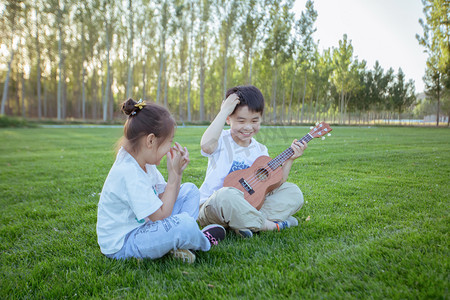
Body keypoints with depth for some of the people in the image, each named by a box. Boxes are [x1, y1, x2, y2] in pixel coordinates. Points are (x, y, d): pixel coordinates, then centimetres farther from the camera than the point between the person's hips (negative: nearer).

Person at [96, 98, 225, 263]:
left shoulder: (145, 163, 1)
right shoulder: (128, 173, -28)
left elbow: (164, 199, 5)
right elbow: (161, 215, -25)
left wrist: (177, 173, -9)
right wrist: (174, 174, -20)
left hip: (143, 225, 10)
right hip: (121, 246, -10)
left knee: (190, 190, 9)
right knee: (184, 223, -34)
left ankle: (176, 245, -7)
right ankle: (204, 242, 3)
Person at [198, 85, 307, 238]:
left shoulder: (260, 150, 5)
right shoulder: (221, 141, -9)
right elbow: (206, 145, -36)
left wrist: (289, 160, -8)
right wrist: (224, 111, -28)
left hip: (249, 204, 6)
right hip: (212, 206, -5)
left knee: (293, 191, -3)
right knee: (226, 195, -41)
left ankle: (246, 224, -22)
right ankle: (273, 225, -21)